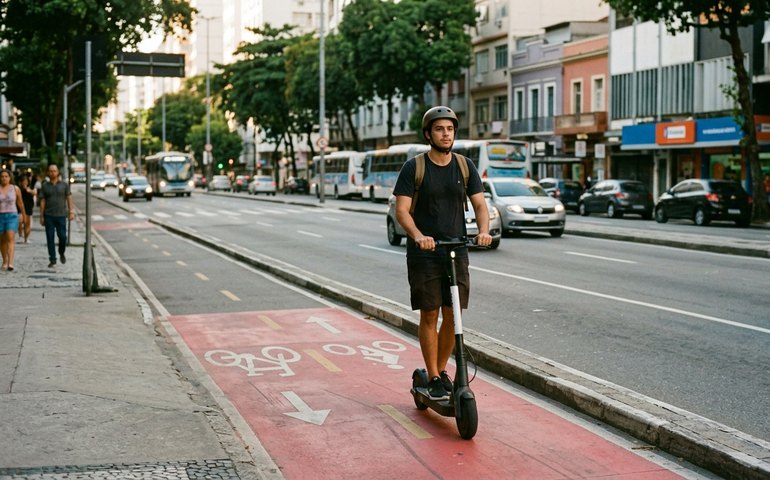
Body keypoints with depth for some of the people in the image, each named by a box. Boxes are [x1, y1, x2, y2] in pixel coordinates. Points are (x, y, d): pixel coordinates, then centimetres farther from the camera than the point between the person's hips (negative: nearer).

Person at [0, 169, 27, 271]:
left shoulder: (15, 189, 1)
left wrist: (23, 215, 20)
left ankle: (10, 263, -25)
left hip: (12, 216, -1)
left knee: (10, 238, -16)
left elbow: (20, 203, 11)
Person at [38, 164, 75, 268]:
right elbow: (42, 201, 5)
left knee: (62, 237, -4)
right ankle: (52, 260, 5)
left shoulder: (64, 184, 5)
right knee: (50, 238, 0)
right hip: (49, 216, 1)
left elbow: (69, 198, 3)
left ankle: (61, 253, 24)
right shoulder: (44, 186, 6)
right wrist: (41, 216, 1)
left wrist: (71, 212, -6)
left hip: (61, 215, -1)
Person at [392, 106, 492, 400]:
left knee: (452, 317, 4)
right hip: (424, 254, -3)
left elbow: (480, 204, 3)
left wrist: (483, 231, -18)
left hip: (457, 252, 3)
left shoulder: (465, 166, 7)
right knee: (429, 315, -1)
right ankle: (433, 379, 7)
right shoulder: (414, 167, -3)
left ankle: (442, 370, 22)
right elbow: (401, 210, -9)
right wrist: (418, 235, -28)